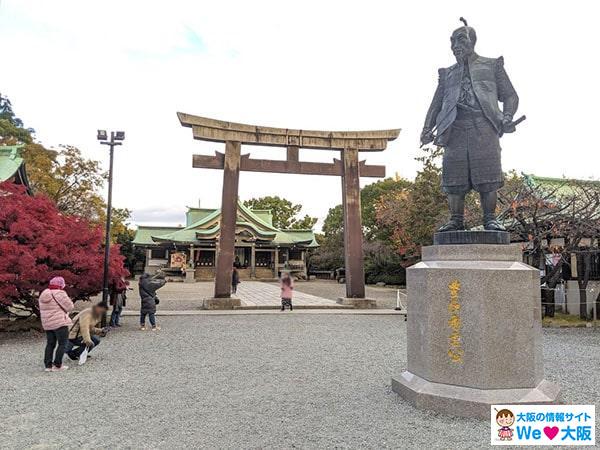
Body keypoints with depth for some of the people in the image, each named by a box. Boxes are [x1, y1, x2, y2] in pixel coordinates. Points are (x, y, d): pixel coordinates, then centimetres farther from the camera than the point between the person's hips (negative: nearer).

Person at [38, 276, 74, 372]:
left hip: (47, 324, 8)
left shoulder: (43, 294, 12)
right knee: (62, 344, 1)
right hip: (60, 323, -8)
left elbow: (42, 309, 19)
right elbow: (69, 307, -14)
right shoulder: (59, 293, -14)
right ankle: (57, 365, 0)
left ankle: (48, 365, 16)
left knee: (50, 344, 15)